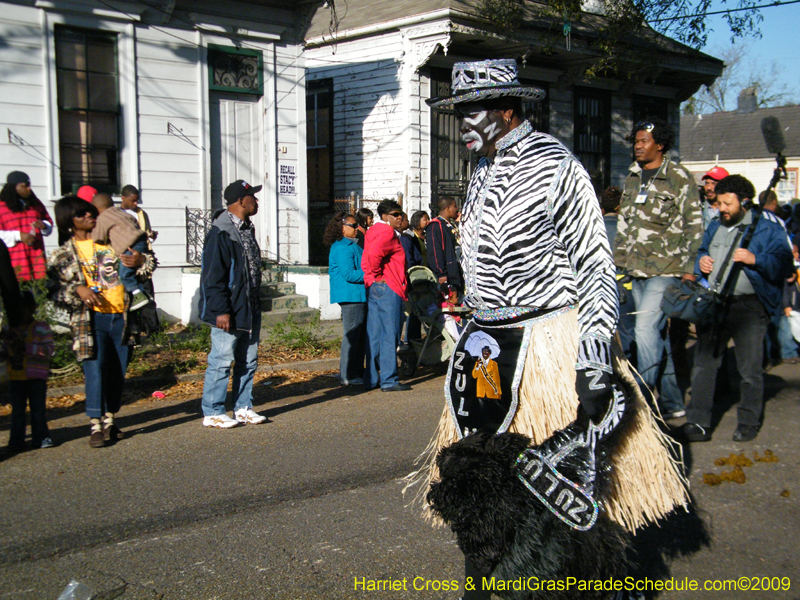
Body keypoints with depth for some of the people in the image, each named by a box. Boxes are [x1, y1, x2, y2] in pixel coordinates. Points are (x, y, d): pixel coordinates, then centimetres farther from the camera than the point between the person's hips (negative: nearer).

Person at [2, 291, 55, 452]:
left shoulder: (42, 328, -1)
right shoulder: (11, 329, 12)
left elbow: (50, 349, -12)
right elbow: (5, 349, 19)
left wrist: (27, 348, -21)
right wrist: (9, 349, -7)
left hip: (36, 377, -3)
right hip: (16, 377, 4)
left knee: (38, 409, 1)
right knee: (17, 410, 6)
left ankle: (41, 437, 10)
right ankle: (16, 441, 11)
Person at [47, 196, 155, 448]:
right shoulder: (63, 254, 7)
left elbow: (149, 263, 17)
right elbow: (53, 288, 1)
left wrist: (140, 261, -6)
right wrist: (78, 290, -15)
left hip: (121, 316, 3)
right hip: (91, 319, -3)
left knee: (118, 372, 8)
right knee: (95, 372, -11)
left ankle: (110, 420, 23)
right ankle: (96, 426, 0)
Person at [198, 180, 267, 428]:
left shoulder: (247, 229, 14)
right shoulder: (221, 232, -15)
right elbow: (213, 276, -18)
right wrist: (221, 310, -21)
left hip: (250, 311, 9)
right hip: (229, 313, -9)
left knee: (248, 360, 13)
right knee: (222, 361, -3)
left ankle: (243, 408, 23)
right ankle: (212, 413, 7)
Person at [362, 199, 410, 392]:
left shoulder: (373, 230, 21)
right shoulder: (386, 232, -11)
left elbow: (367, 258, 20)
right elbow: (374, 254, -27)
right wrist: (378, 275, -14)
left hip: (373, 288, 10)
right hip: (387, 288, -10)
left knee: (374, 335, 10)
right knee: (389, 334, -7)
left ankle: (371, 379, 15)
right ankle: (389, 380, -5)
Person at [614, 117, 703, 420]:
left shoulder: (679, 177, -4)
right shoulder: (632, 177, 15)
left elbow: (694, 225, -4)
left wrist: (690, 268, -9)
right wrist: (619, 259, 17)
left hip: (666, 269, -6)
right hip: (637, 269, 7)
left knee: (646, 328, -16)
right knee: (657, 333, 10)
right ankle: (672, 401, 18)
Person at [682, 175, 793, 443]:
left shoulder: (767, 228, 0)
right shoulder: (715, 227, 18)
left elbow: (785, 266, -7)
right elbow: (701, 252, 33)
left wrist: (755, 259, -20)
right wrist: (700, 261, 11)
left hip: (749, 307, -5)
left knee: (750, 368, 3)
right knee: (703, 363, 2)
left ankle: (748, 423, 19)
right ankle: (698, 423, 7)